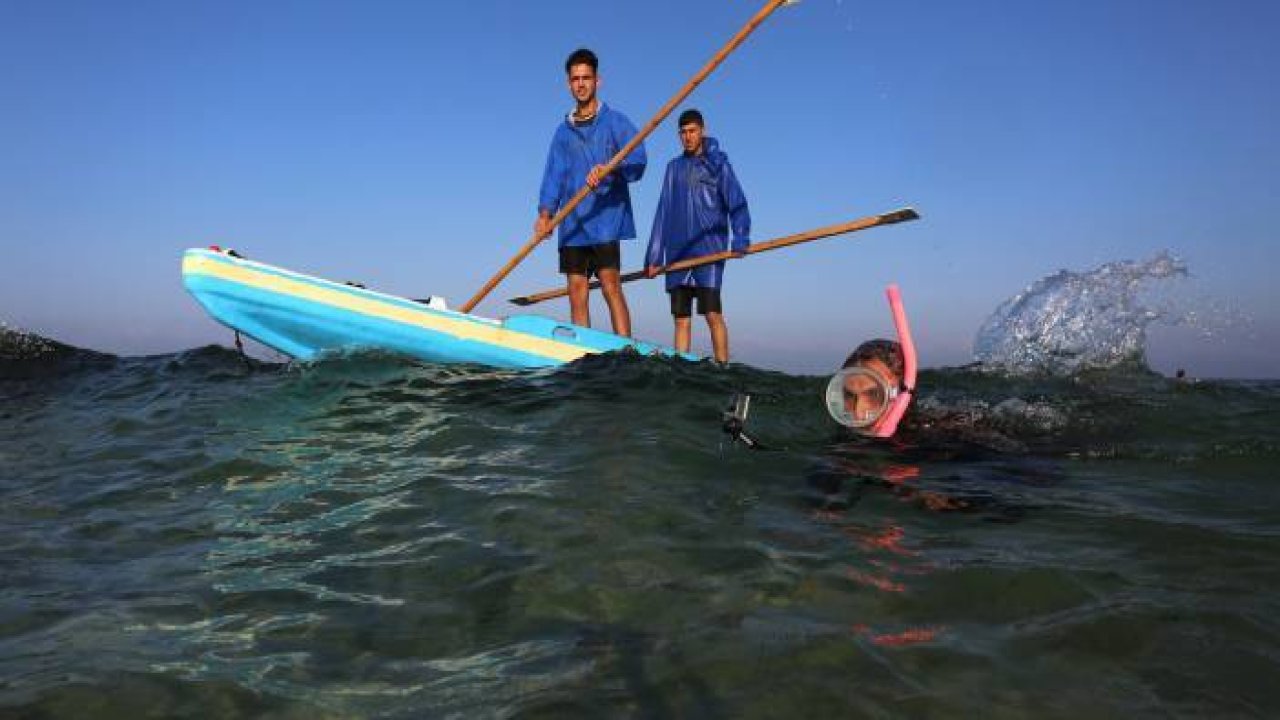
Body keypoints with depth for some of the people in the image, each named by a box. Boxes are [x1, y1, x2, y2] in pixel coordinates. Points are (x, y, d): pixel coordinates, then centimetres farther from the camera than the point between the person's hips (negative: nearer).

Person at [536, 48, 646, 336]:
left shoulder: (615, 121, 5)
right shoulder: (563, 131, 18)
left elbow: (638, 161, -9)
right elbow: (553, 174, 8)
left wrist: (609, 168, -28)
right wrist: (545, 212, -7)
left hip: (606, 217, -4)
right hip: (573, 223, 5)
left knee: (610, 284, -13)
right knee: (577, 289, 3)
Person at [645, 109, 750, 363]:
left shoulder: (718, 163, 4)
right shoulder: (674, 167, 17)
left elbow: (737, 204, -5)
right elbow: (663, 214, 15)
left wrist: (740, 241, -21)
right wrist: (653, 257, 10)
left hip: (709, 249, -4)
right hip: (677, 254, 4)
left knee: (713, 314, -11)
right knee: (681, 318, 4)